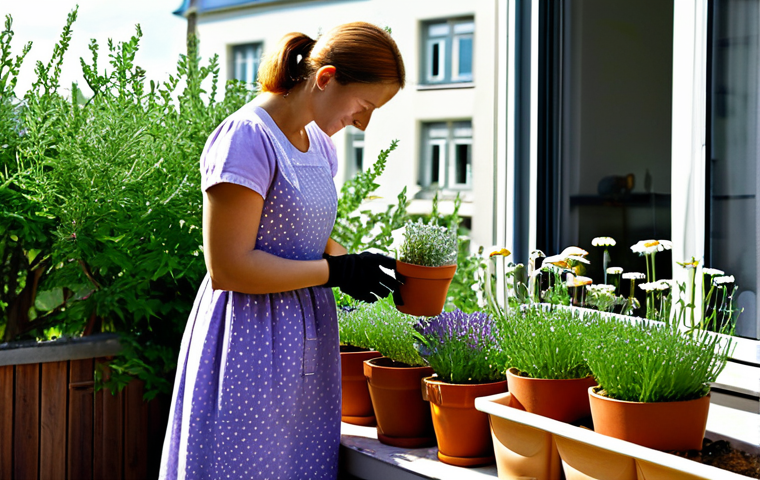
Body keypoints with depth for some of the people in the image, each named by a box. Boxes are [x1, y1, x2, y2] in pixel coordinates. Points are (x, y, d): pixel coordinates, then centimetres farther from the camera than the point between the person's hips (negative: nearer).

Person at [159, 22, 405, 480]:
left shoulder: (318, 144, 12)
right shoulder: (247, 137, -15)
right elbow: (229, 266, -19)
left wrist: (359, 266, 4)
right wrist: (337, 271, -16)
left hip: (306, 350, 8)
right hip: (252, 351, -8)